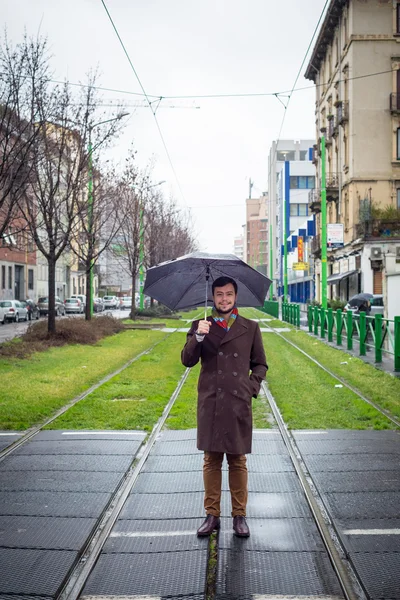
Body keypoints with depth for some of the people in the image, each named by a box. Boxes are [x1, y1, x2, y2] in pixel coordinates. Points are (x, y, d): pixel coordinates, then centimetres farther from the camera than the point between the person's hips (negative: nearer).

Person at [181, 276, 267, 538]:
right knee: (212, 460, 7)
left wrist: (252, 386, -3)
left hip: (239, 403, 0)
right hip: (210, 403, 0)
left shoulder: (251, 328, 8)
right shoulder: (201, 326, 6)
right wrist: (198, 336, -20)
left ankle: (240, 516, 17)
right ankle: (212, 515, 17)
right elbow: (188, 360, -4)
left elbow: (260, 364, 14)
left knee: (238, 461, 7)